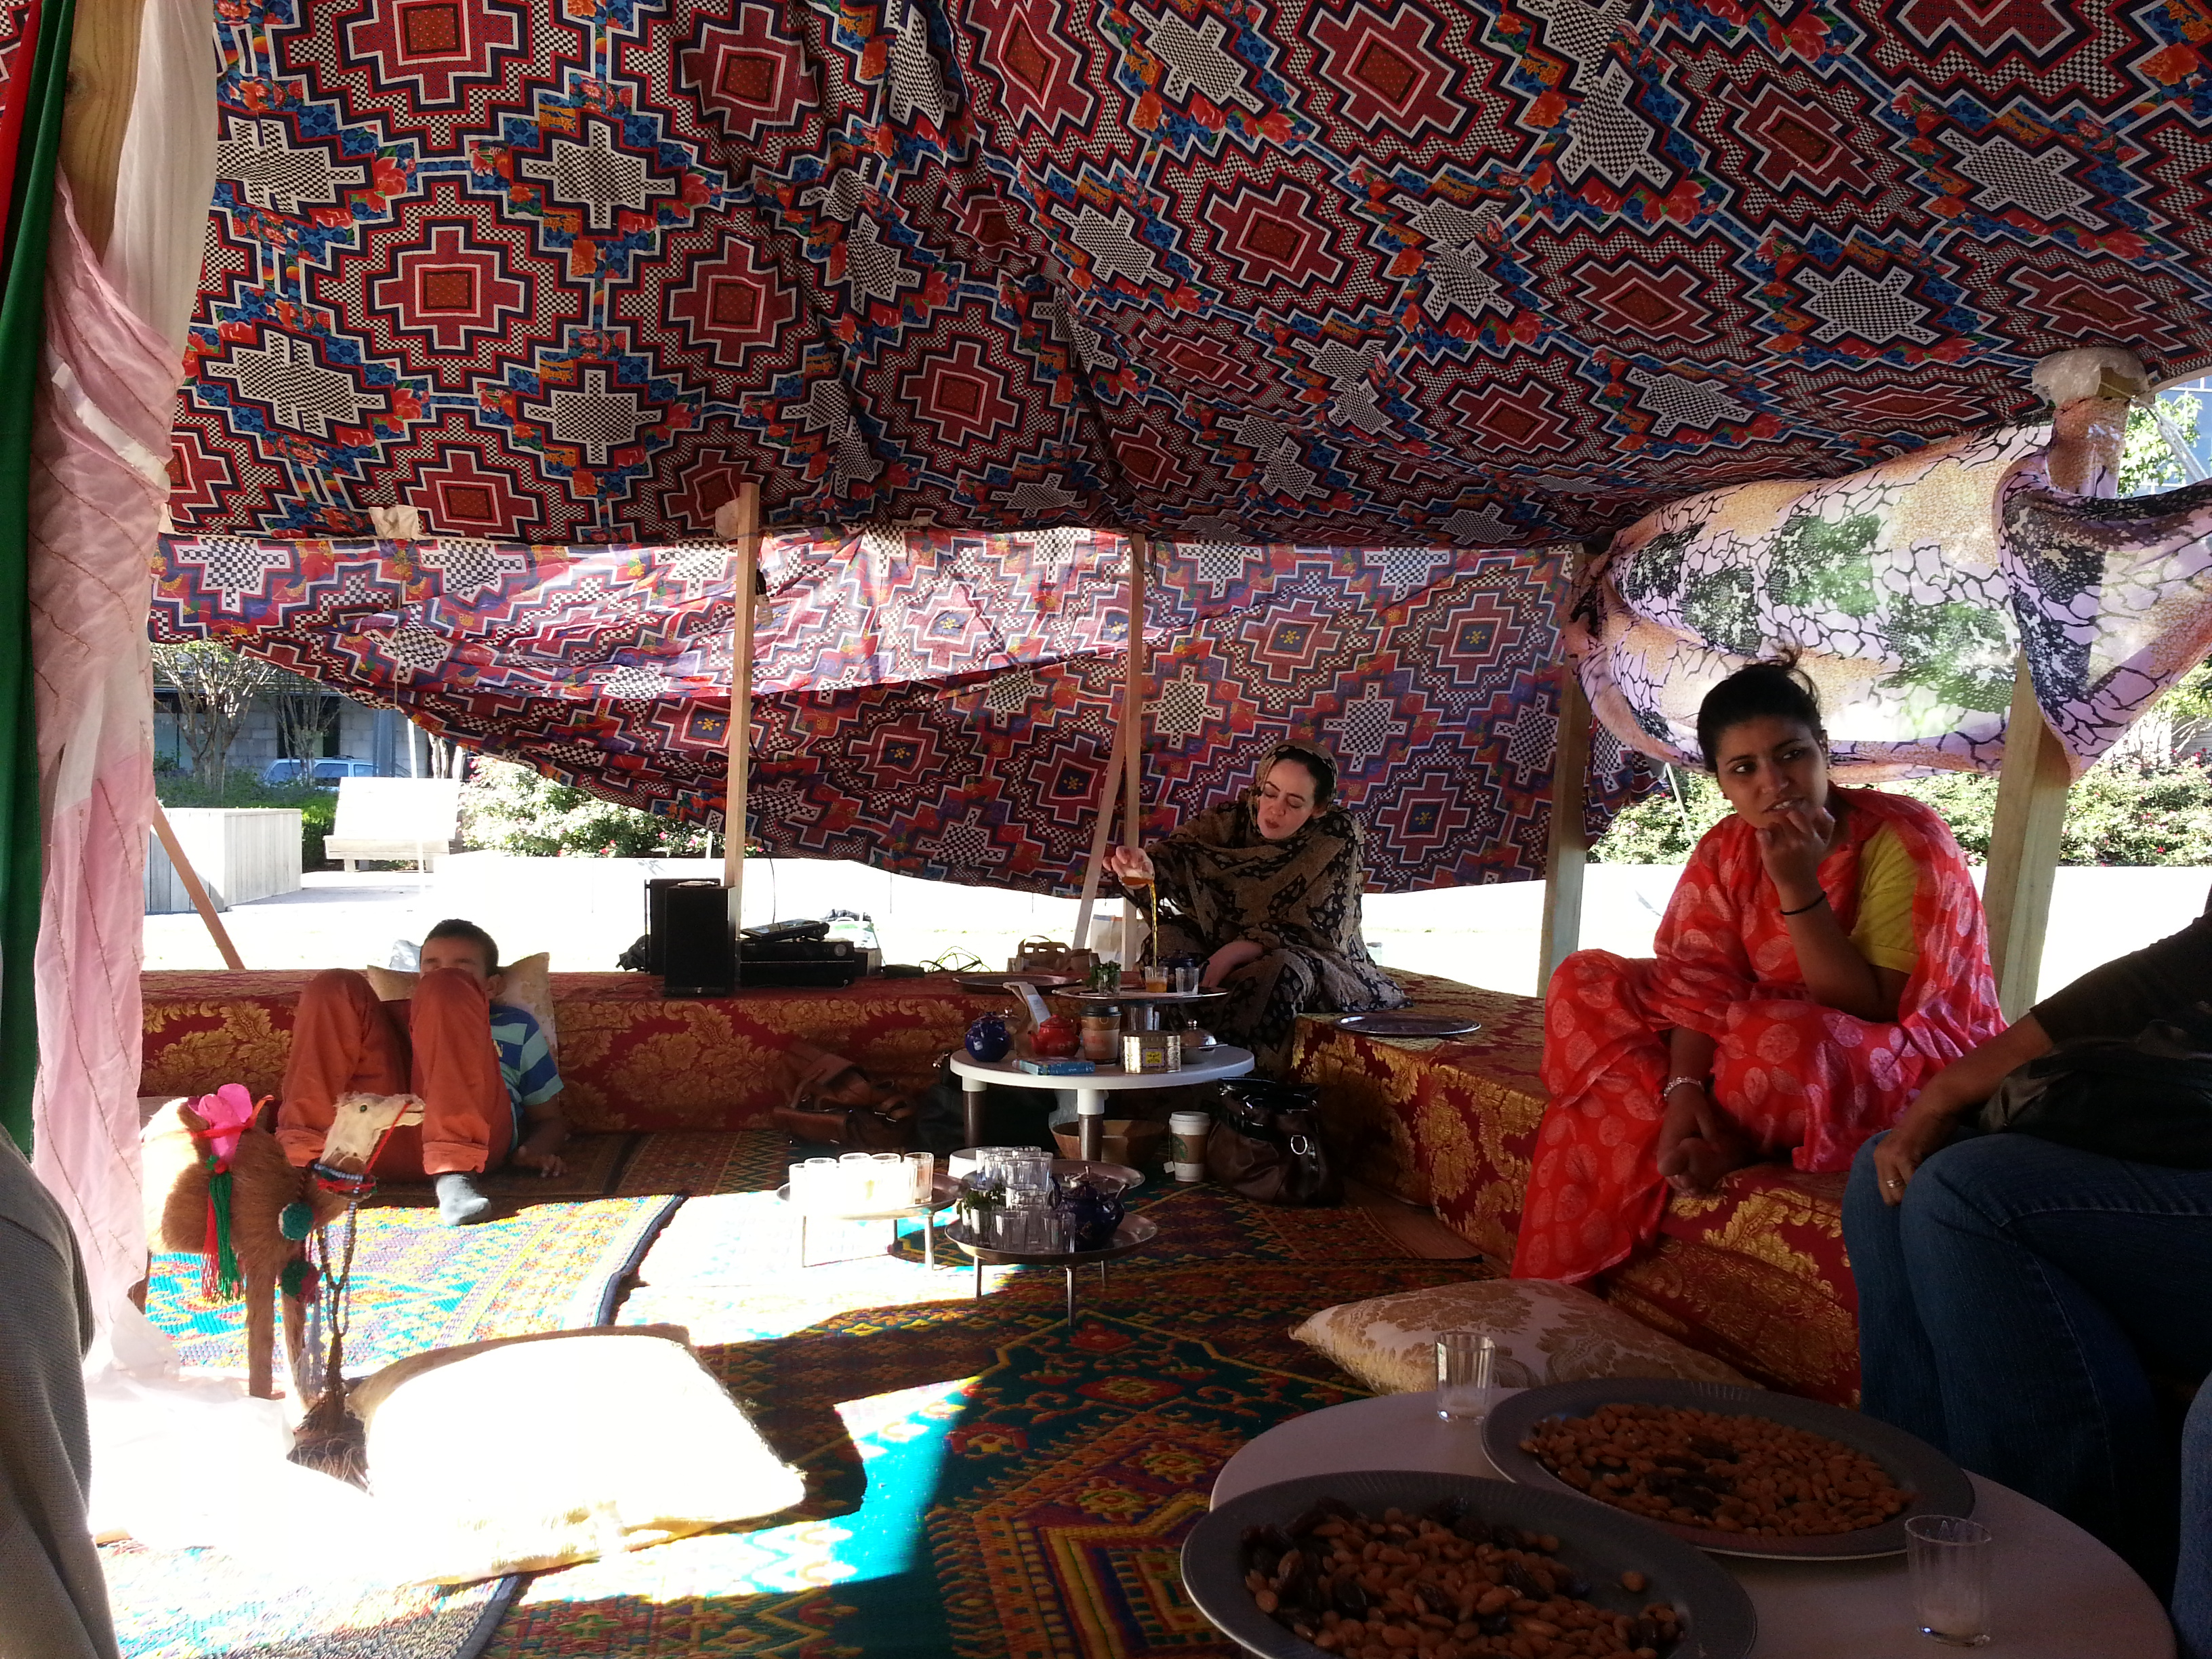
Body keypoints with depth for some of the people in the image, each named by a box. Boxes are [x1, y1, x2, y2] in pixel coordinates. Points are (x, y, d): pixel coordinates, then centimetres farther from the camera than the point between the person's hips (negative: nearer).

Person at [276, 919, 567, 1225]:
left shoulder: (518, 1027, 34)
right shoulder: (400, 1021, 40)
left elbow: (549, 1119, 28)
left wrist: (534, 1153, 4)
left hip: (473, 1138, -2)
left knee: (447, 988, -20)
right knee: (337, 988, -4)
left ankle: (453, 1173, -36)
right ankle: (299, 1160, -20)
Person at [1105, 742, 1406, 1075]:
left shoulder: (1339, 838, -14)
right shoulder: (1232, 820, -6)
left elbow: (1312, 931, -18)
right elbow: (1171, 858, -19)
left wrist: (1231, 953, -30)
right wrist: (1143, 867, -45)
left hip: (1317, 963, -3)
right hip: (1229, 954, 4)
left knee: (1281, 968, -35)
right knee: (1169, 937, -19)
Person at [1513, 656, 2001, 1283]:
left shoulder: (1904, 840, -19)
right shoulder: (1726, 850, -4)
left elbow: (1869, 1008, -22)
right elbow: (1701, 983, -10)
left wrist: (1798, 886, -30)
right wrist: (1683, 1088, -27)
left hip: (1909, 1055, -5)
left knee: (1785, 1039, -40)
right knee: (1587, 981, -7)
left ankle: (1726, 1146, -8)